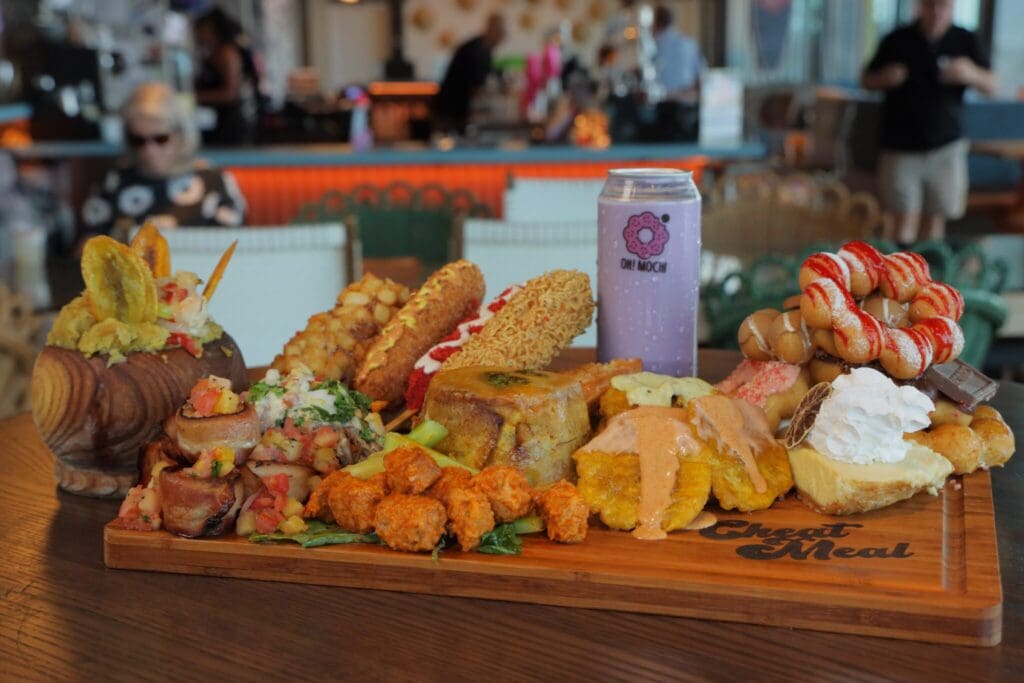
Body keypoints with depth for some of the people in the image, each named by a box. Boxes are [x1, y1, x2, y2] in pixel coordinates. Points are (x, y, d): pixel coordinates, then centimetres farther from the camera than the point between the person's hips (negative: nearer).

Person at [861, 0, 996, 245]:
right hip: (902, 147, -1)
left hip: (946, 145, 1)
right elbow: (866, 80, 9)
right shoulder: (897, 40, 2)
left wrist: (971, 74, -19)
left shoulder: (966, 41, 4)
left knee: (937, 217, 5)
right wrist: (884, 78, -14)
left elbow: (991, 86, 4)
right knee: (906, 218, -7)